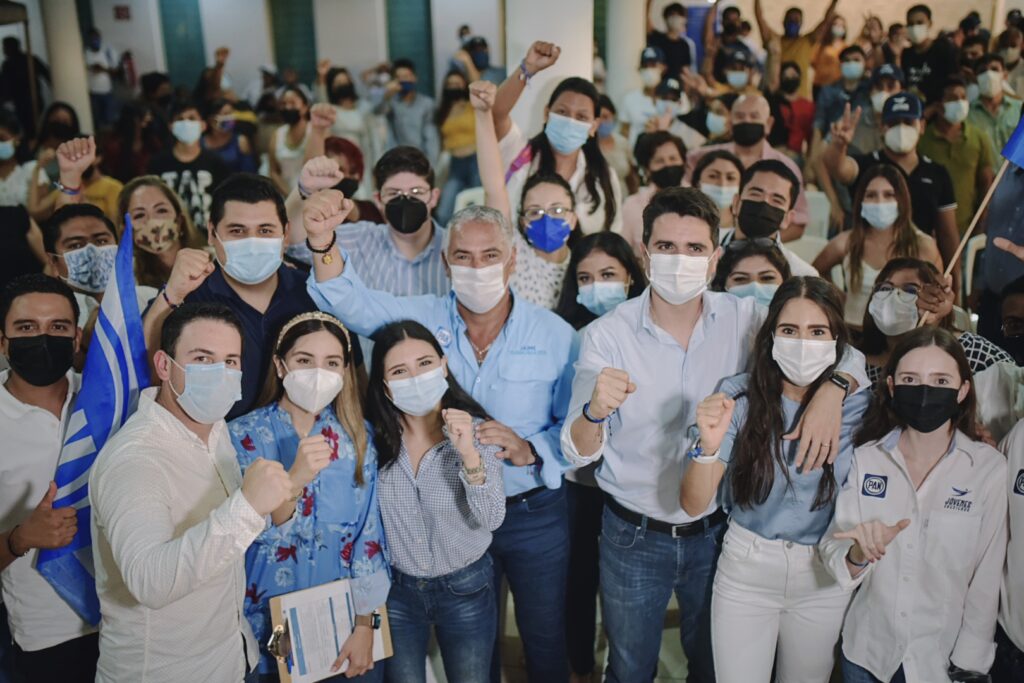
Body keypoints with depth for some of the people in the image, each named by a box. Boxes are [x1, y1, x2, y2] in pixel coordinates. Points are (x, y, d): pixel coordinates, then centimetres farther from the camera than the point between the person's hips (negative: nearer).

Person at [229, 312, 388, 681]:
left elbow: (369, 533, -2)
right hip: (270, 627, -2)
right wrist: (296, 478, -34)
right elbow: (250, 534, -17)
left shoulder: (357, 437, -3)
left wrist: (365, 626, -5)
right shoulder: (242, 436, -9)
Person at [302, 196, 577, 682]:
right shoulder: (422, 319, -8)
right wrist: (324, 241, -40)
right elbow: (349, 301, -21)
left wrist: (529, 451, -27)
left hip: (534, 513, -1)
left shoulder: (556, 335, -11)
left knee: (545, 639, 19)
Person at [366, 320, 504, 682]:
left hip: (466, 589, -1)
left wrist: (469, 455, -36)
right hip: (395, 589, 1)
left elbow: (491, 521, -23)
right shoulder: (374, 434, -12)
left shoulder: (475, 430, -16)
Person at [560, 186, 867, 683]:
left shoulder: (745, 320, -9)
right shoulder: (607, 335, -15)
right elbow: (578, 453, -17)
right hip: (634, 535, -2)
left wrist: (832, 391, -24)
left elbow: (845, 355, -1)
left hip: (716, 530, 2)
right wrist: (595, 410, -39)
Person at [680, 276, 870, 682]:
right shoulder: (739, 397, -15)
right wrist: (708, 446, -34)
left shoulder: (858, 406, -11)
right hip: (745, 570, -1)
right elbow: (693, 505, -17)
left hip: (824, 577, 2)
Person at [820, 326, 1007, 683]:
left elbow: (987, 578, -8)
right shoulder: (865, 459, -9)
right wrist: (858, 554, -31)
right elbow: (832, 556, -11)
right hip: (865, 652, 2)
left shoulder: (989, 468, -14)